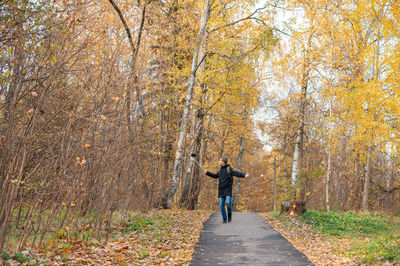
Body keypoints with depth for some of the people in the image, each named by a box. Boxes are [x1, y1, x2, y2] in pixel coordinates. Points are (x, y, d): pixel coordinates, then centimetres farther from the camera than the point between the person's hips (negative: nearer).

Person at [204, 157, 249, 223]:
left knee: (228, 202, -18)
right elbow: (215, 176, 31)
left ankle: (229, 214, 8)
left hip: (228, 189, -6)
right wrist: (207, 173, 36)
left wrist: (244, 175, -34)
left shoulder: (229, 169, -6)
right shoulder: (221, 170, 15)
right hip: (221, 190, 6)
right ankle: (224, 219, 8)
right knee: (221, 204, -1)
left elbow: (236, 173, -18)